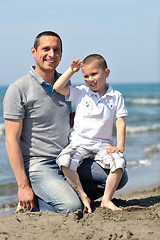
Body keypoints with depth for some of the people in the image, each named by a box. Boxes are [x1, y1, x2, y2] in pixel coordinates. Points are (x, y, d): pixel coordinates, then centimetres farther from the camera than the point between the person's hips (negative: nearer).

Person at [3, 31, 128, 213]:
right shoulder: (18, 90, -11)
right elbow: (11, 140, -14)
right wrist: (23, 186, -18)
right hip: (38, 166, -7)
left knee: (119, 177, 0)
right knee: (71, 207, -27)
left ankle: (70, 192, 10)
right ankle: (29, 201, 0)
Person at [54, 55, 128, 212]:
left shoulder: (116, 97, 5)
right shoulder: (80, 93, 5)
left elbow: (120, 122, 2)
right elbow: (58, 87, -5)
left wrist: (120, 146, -8)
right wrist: (71, 70, -6)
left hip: (103, 144, 0)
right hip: (79, 142, 0)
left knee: (119, 161, -29)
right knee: (64, 160, -29)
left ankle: (107, 199, -12)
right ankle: (82, 196, -14)